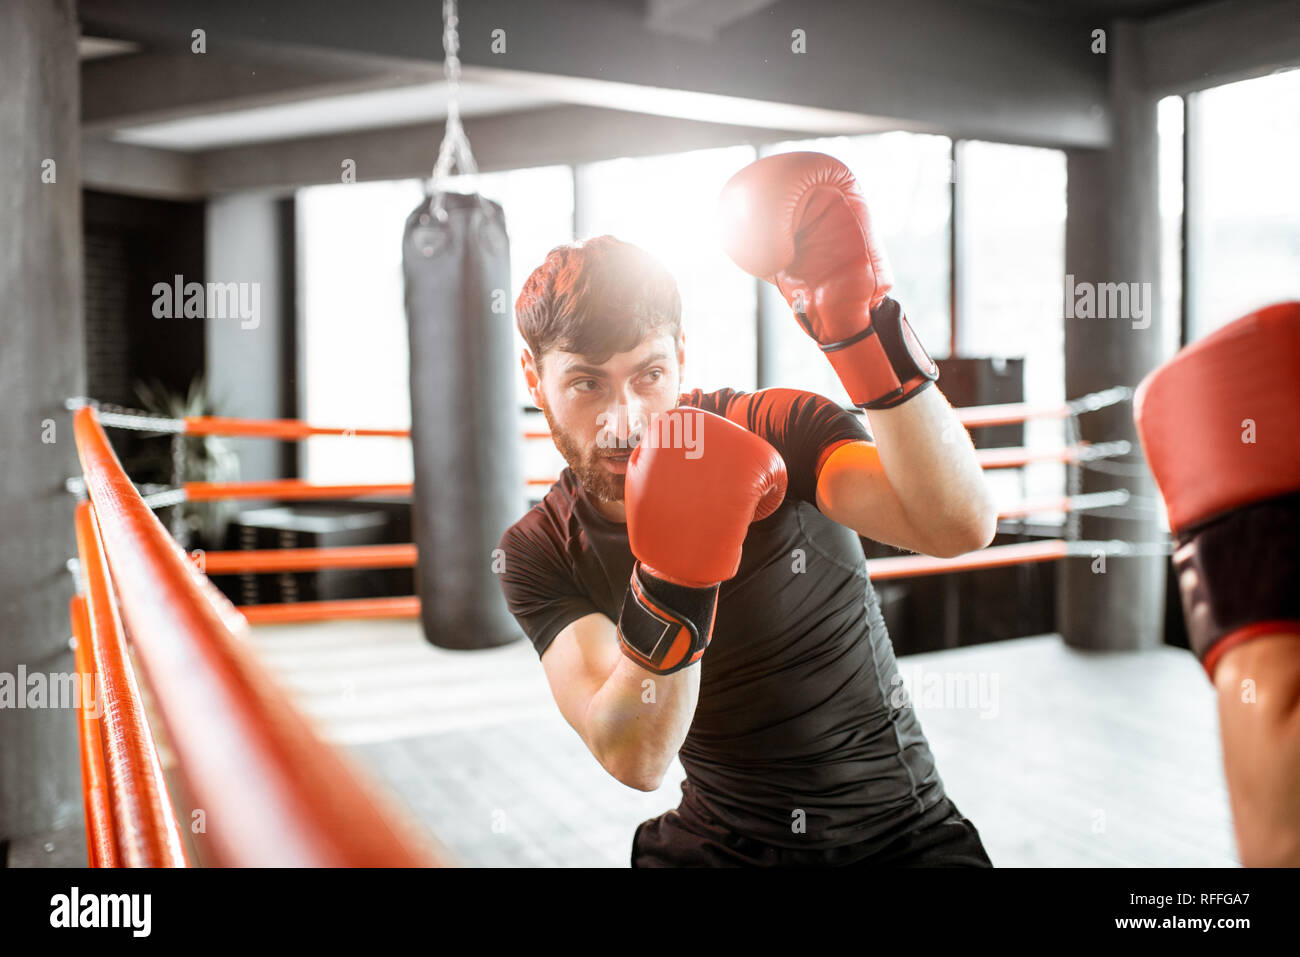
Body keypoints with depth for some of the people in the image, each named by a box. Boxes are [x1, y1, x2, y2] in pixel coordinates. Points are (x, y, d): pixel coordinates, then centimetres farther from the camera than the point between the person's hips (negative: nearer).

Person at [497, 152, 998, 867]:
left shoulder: (779, 433, -10)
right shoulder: (539, 554, -6)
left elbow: (960, 526, -26)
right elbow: (635, 760, -17)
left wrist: (865, 328, -35)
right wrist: (671, 585, -33)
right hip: (720, 844, 2)